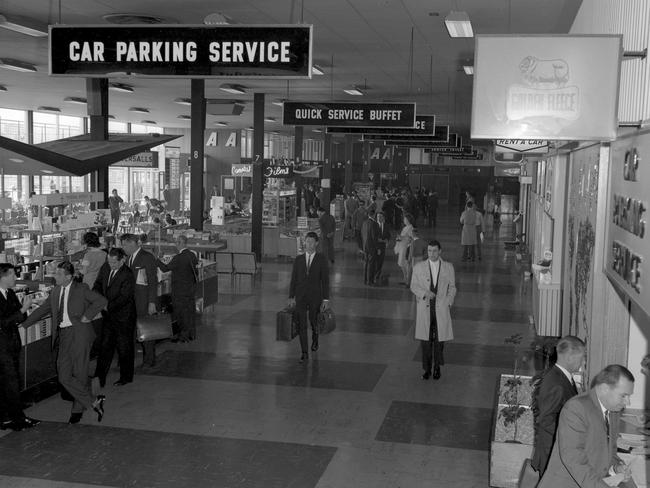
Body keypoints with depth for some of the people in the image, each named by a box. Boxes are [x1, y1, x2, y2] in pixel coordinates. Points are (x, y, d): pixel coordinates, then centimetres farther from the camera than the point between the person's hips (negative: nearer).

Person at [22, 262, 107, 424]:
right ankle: (93, 402, 6)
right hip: (63, 336, 6)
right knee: (64, 377, -2)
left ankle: (78, 410, 12)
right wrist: (23, 324, 21)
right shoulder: (55, 291, 15)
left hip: (79, 334, -6)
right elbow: (43, 309, 23)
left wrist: (87, 316, -10)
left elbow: (102, 301, -9)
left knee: (80, 375, -2)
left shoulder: (81, 289, -3)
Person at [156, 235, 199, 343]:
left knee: (180, 312, 3)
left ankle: (182, 336, 9)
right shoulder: (192, 255, 1)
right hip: (191, 287, 8)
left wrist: (157, 260, -3)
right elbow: (196, 262, 19)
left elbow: (165, 268, -16)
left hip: (180, 289, -8)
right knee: (190, 310, 16)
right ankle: (191, 334, 25)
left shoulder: (178, 258, -22)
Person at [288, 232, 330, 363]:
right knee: (301, 325, -3)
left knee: (313, 321, 11)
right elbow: (293, 279, 6)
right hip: (300, 297, 1)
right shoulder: (298, 260, 3)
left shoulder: (321, 259, -4)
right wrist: (291, 297, 2)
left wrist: (326, 299, -7)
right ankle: (304, 353, 2)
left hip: (315, 297, -1)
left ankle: (315, 337, 45)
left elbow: (325, 280, -4)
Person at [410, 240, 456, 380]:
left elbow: (452, 287, 8)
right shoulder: (419, 267, 2)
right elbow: (413, 286, 5)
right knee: (425, 339, 4)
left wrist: (448, 302, -4)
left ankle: (437, 367, 21)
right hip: (424, 307, 0)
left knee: (439, 338, 2)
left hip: (441, 308, 0)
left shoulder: (448, 267, 3)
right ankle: (427, 368, 16)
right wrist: (424, 293, -13)